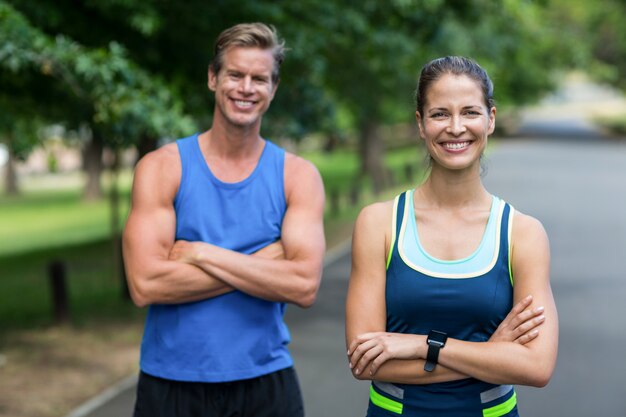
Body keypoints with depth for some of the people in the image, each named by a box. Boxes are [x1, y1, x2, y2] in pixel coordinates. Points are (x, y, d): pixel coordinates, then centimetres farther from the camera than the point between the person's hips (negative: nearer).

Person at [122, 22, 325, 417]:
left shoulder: (299, 176, 1)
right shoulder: (161, 167, -3)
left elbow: (304, 285, -13)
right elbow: (145, 284, -15)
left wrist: (200, 253, -16)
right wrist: (263, 263, -15)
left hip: (266, 383, 1)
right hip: (171, 384, -1)